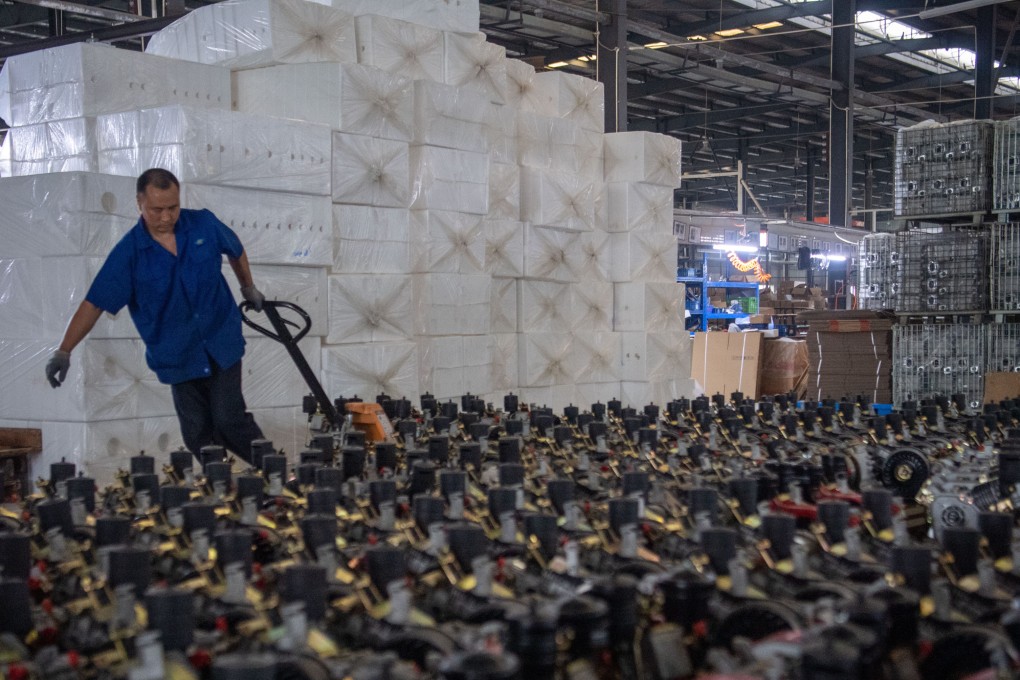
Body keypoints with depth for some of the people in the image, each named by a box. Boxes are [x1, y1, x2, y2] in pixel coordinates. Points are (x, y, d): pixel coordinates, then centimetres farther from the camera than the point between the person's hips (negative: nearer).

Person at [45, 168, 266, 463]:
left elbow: (235, 250, 14)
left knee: (229, 420, -6)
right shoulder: (128, 252, -13)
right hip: (177, 356, 0)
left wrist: (249, 288, 26)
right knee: (197, 434, 5)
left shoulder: (205, 225, -7)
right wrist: (64, 351, -22)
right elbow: (94, 303, -14)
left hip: (221, 345, 0)